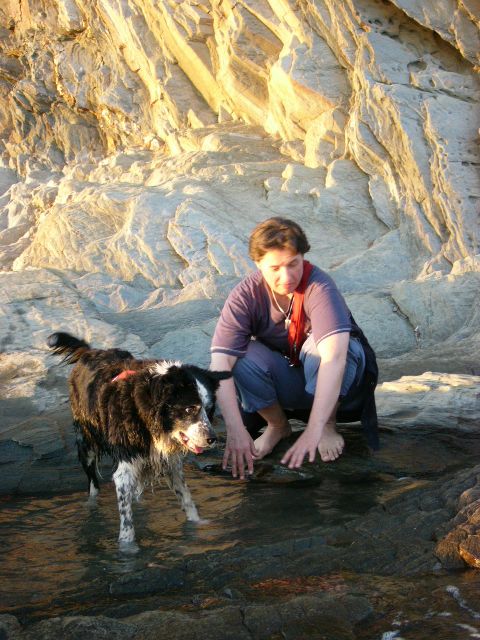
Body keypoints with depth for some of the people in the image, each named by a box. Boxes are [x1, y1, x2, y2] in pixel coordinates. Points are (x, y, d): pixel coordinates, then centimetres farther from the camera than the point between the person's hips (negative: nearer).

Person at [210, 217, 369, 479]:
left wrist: (314, 430, -51)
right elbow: (220, 364, -30)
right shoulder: (245, 296, -21)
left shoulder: (319, 286, -29)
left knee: (319, 344, -35)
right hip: (283, 380, 3)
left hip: (331, 379, -2)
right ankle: (277, 426, 0)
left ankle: (329, 425, -8)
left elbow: (334, 356, -42)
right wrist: (235, 430, -43)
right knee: (242, 357, -28)